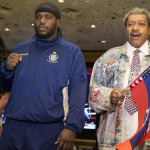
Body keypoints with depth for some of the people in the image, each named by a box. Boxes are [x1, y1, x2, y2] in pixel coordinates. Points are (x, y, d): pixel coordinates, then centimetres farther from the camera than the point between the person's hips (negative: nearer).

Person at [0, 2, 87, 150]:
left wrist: (72, 127, -18)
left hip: (50, 130, -3)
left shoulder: (72, 52, 3)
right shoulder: (20, 49, 13)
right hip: (13, 127, 3)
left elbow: (78, 91, -6)